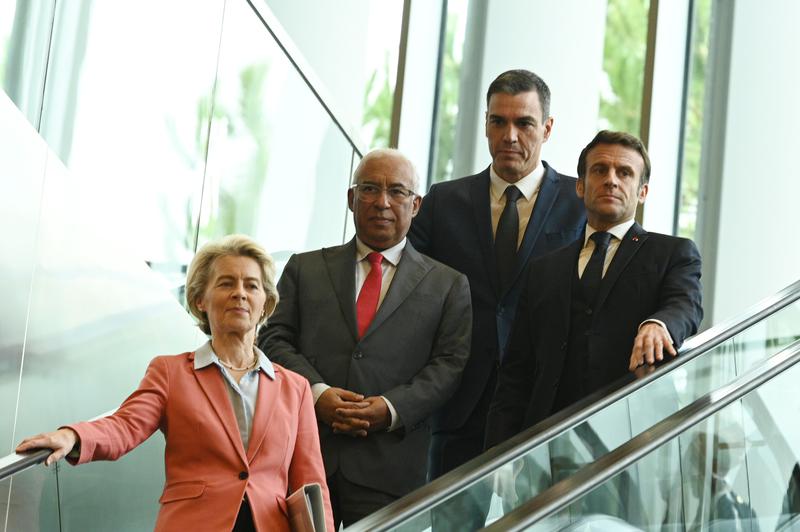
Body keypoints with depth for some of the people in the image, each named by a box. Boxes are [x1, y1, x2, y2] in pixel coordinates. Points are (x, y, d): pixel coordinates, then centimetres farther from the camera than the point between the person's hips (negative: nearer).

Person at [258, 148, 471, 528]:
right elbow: (274, 339, 6)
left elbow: (450, 363, 3)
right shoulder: (305, 269, 14)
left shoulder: (448, 285, 11)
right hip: (303, 454, 1)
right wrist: (316, 392, -12)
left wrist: (392, 408, -12)